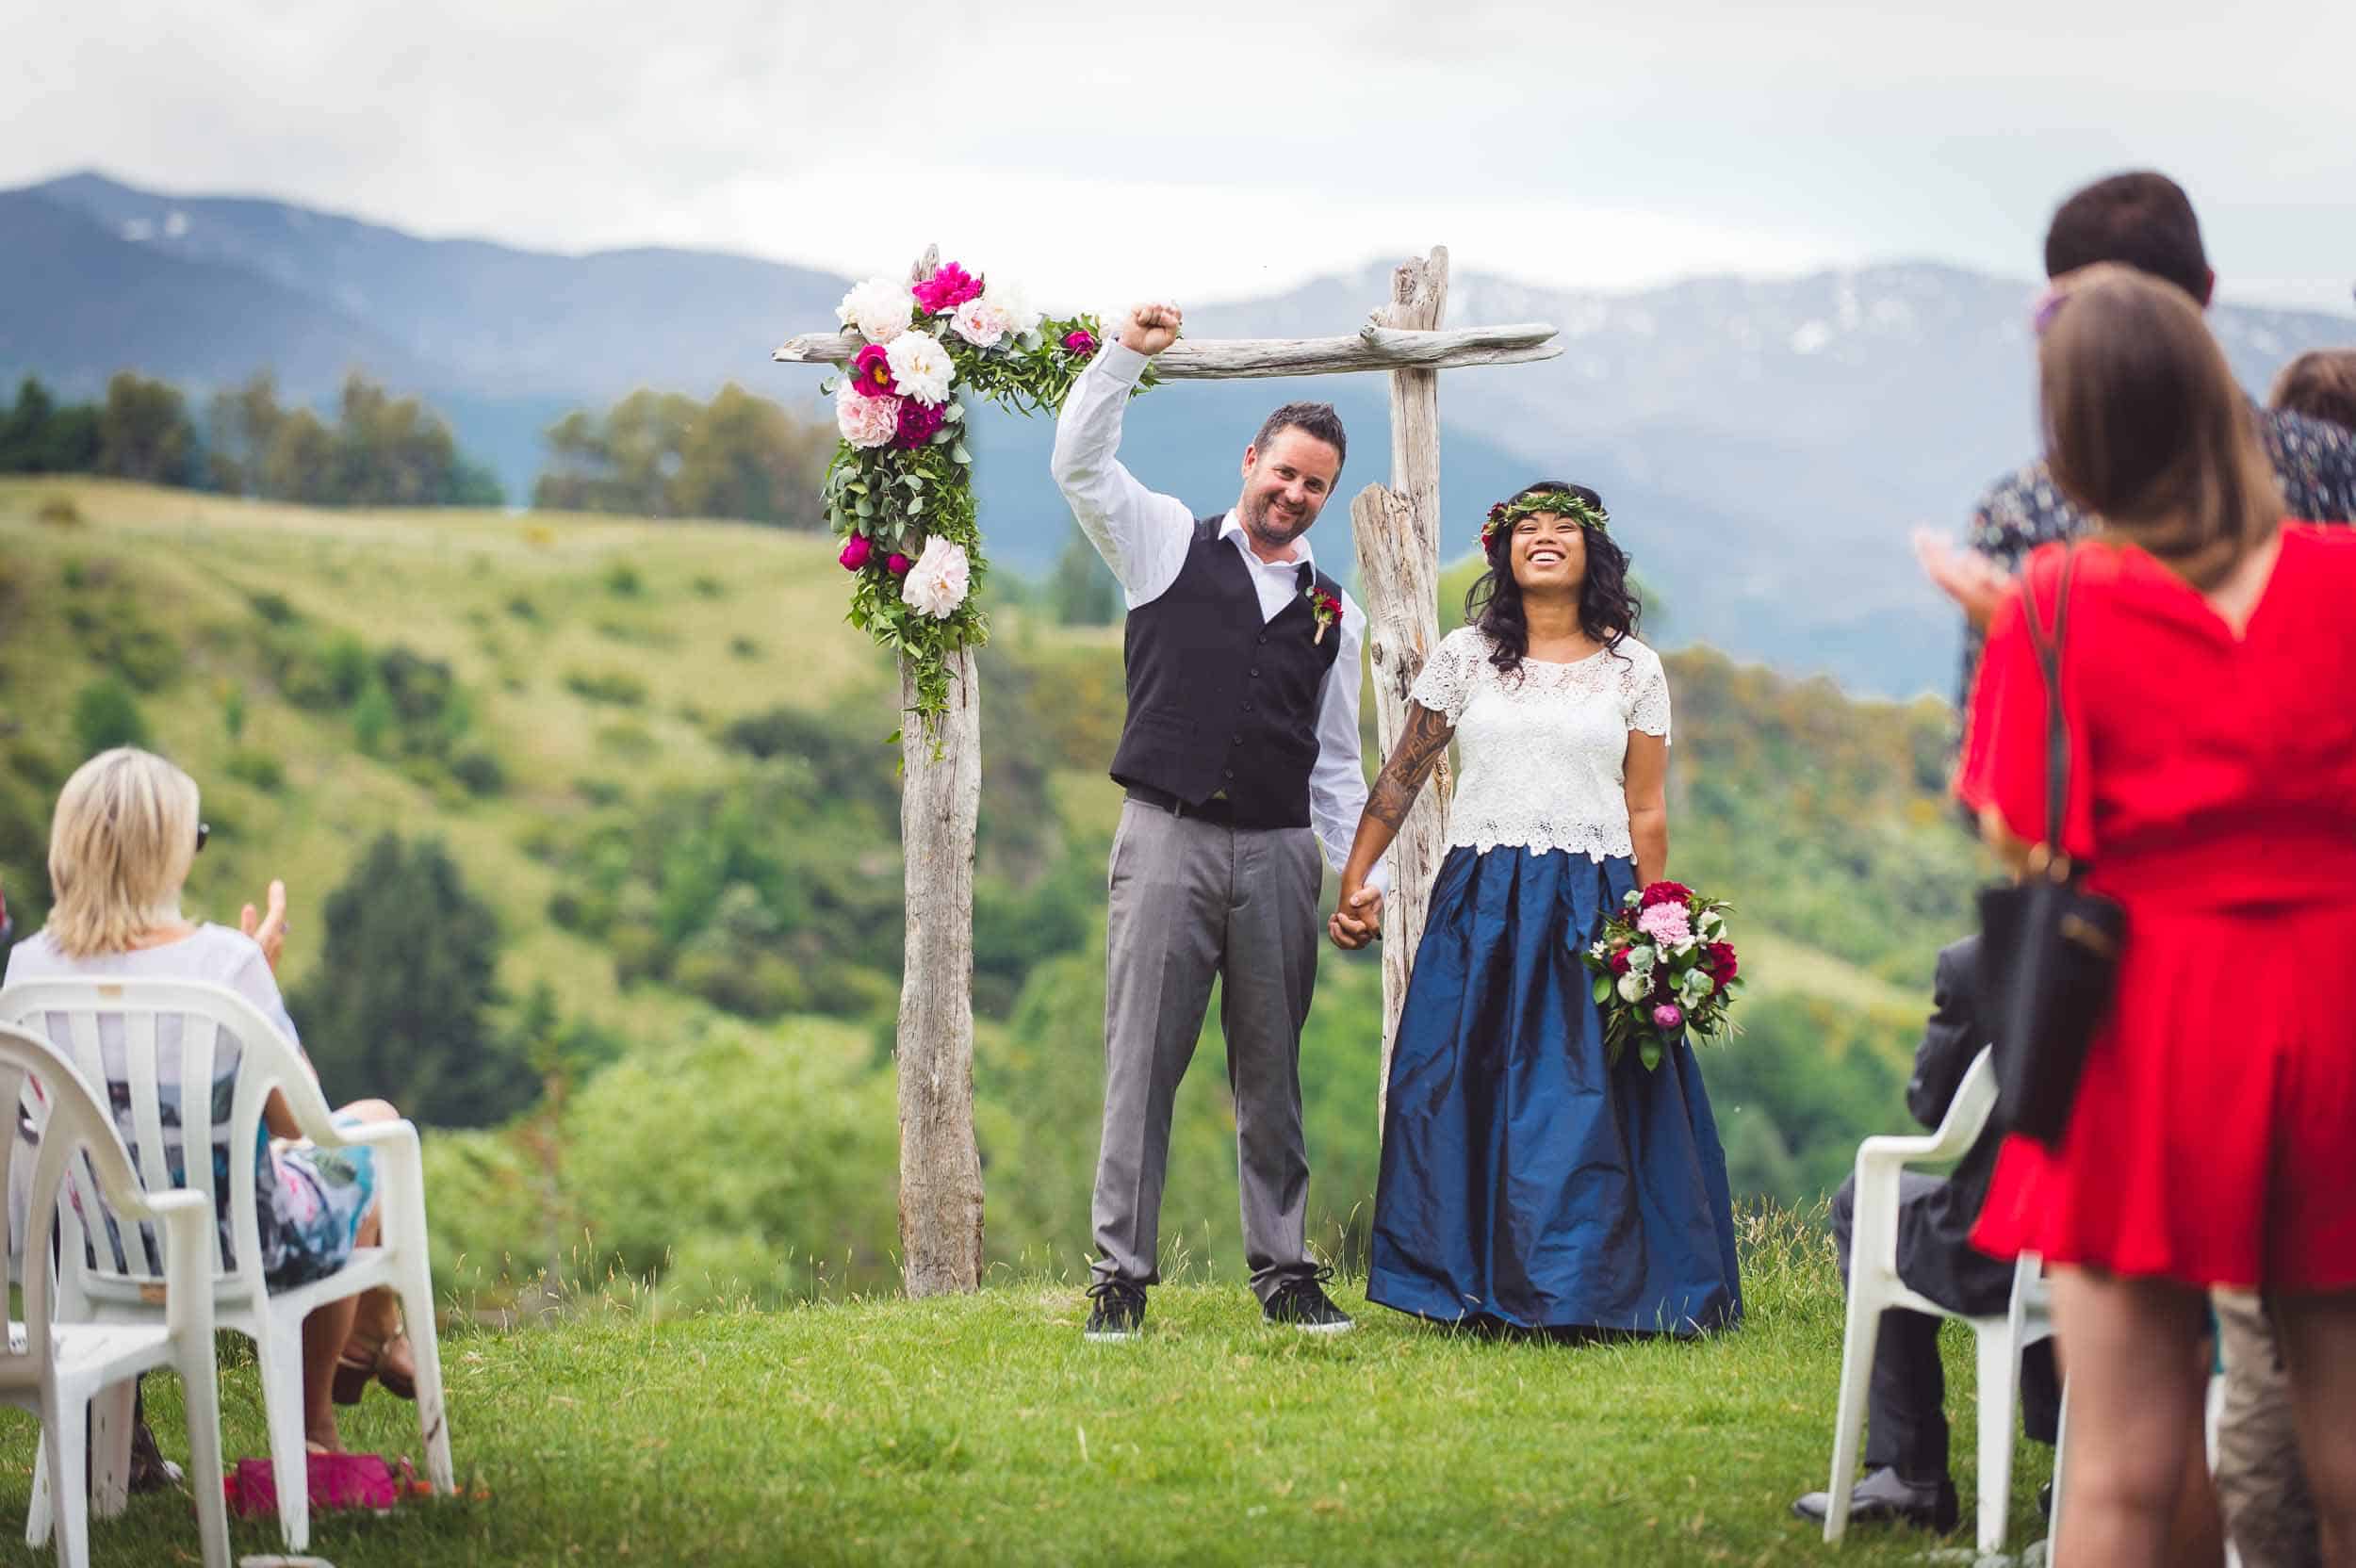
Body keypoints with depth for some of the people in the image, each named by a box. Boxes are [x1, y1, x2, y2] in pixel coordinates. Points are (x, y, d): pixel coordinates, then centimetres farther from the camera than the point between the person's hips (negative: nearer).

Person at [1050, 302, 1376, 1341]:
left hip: (1279, 854, 3)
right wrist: (1127, 354, -11)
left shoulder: (1334, 614, 16)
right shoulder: (1170, 544, 9)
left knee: (1272, 1074, 8)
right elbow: (1078, 463, -3)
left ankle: (1284, 1271, 15)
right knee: (1142, 1062, -3)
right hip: (1168, 838, -3)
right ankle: (1121, 1275, 0)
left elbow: (1336, 763, 18)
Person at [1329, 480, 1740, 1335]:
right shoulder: (1464, 656, 8)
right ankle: (1478, 1291, 6)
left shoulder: (1633, 670, 8)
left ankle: (1585, 1291, 4)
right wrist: (1355, 880, 1)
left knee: (1590, 1099, -4)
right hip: (1482, 905, 0)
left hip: (1594, 905, 0)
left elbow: (1645, 812, 7)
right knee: (1472, 1096, -1)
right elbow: (1400, 778, 8)